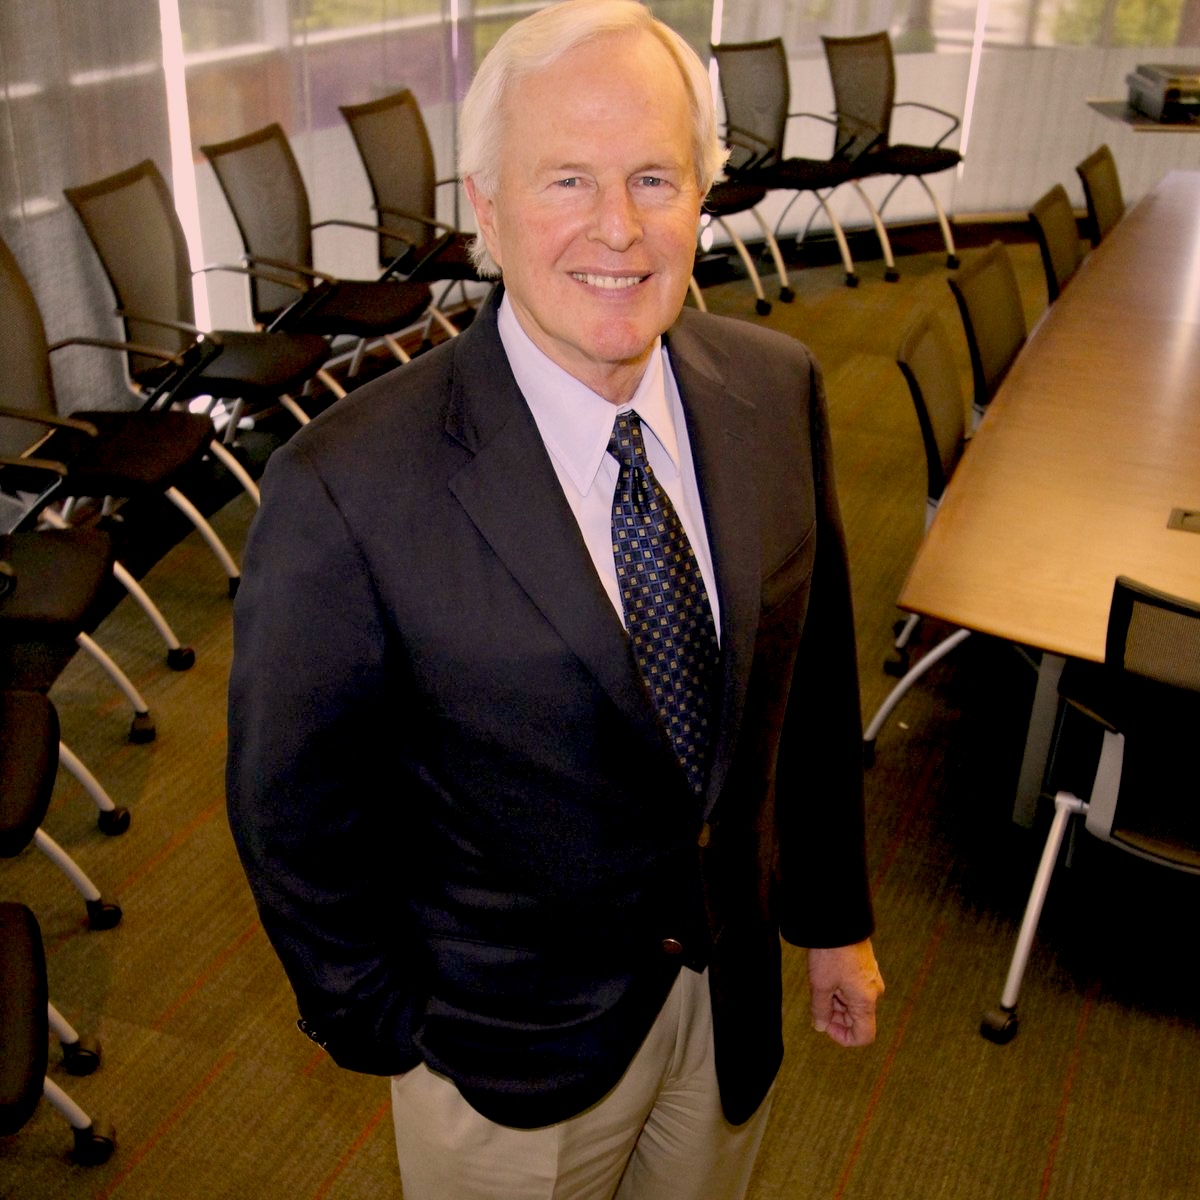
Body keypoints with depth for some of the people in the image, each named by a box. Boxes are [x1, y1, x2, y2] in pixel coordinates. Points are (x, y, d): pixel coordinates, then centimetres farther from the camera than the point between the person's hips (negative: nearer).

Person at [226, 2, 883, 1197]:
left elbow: (811, 676, 1)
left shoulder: (776, 389, -11)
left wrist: (833, 916, 9)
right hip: (511, 1054, -4)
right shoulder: (347, 489, -27)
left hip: (733, 991, 5)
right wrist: (388, 1029, -6)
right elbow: (292, 809, -15)